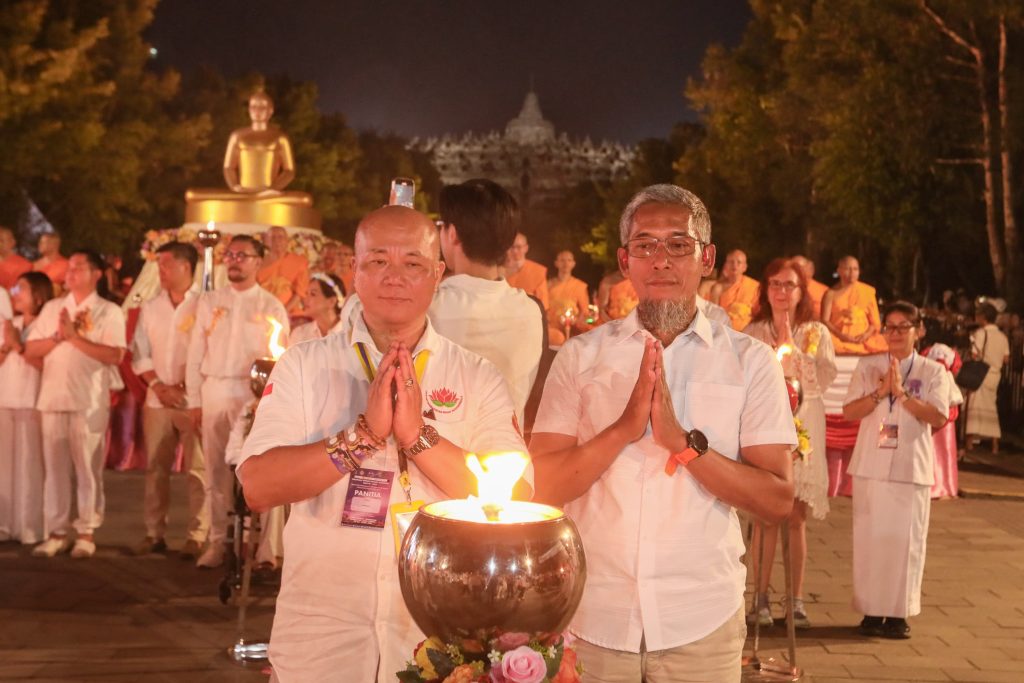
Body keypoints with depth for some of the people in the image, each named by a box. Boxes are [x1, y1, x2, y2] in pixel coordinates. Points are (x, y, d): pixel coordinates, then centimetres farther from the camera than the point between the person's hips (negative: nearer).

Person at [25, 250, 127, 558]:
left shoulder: (109, 312, 0)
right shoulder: (51, 308, 14)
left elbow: (115, 355, -13)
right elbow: (30, 350, 9)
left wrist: (75, 337, -15)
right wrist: (58, 336, -8)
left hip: (90, 402, -4)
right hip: (53, 398, 4)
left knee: (88, 468, 0)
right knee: (55, 467, 6)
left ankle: (86, 533, 7)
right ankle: (57, 532, 12)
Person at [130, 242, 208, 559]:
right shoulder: (150, 308, 14)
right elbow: (140, 354, 11)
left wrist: (185, 388, -12)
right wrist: (158, 385, -4)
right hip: (157, 399, 5)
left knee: (197, 469, -5)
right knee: (155, 468, 6)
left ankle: (197, 536, -1)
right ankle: (154, 533, 12)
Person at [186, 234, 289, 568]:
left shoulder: (271, 307, 4)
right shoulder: (209, 302, 12)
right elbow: (195, 354, 11)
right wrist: (194, 400, 5)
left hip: (254, 393, -3)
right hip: (214, 393, 3)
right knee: (216, 470, 5)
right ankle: (218, 541, 13)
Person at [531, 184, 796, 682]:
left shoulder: (750, 361, 0)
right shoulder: (581, 356, 2)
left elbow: (778, 501, -6)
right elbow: (540, 488, -5)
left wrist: (684, 441, -19)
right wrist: (623, 428, -19)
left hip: (701, 622, 0)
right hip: (593, 618, 1)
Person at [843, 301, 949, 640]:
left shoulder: (933, 371, 3)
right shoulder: (868, 367, 7)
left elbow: (938, 417, -8)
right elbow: (849, 412, -1)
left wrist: (903, 394, -16)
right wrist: (880, 392, -14)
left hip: (912, 469, -1)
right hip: (871, 466, 1)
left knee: (906, 539, 0)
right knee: (870, 538, 2)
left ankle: (899, 613, 9)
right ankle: (872, 611, 11)